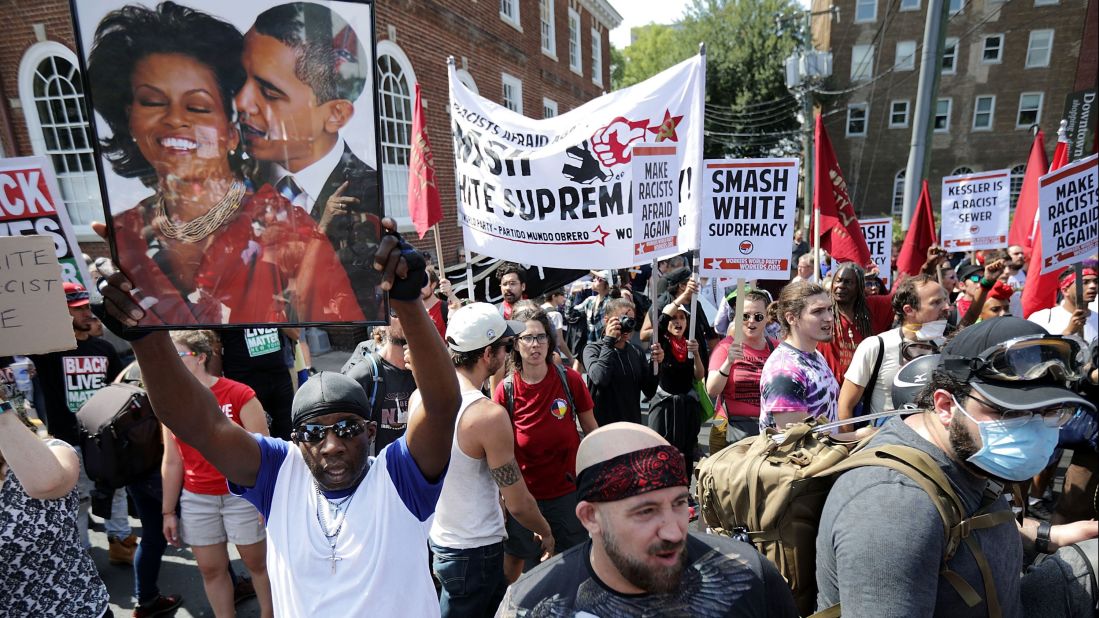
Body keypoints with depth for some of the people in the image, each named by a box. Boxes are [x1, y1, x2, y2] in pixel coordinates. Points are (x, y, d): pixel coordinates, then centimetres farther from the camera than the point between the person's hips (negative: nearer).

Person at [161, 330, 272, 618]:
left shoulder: (239, 395, -14)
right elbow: (171, 462, 9)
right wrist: (168, 511, 10)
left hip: (242, 496, -4)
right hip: (196, 500, 4)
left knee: (257, 562, 12)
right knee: (211, 568, 15)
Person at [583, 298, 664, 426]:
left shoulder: (637, 352, 3)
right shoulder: (593, 349, -8)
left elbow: (649, 392, 4)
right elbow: (599, 379, -27)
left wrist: (656, 364, -11)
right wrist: (609, 341, -21)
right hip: (602, 425, -4)